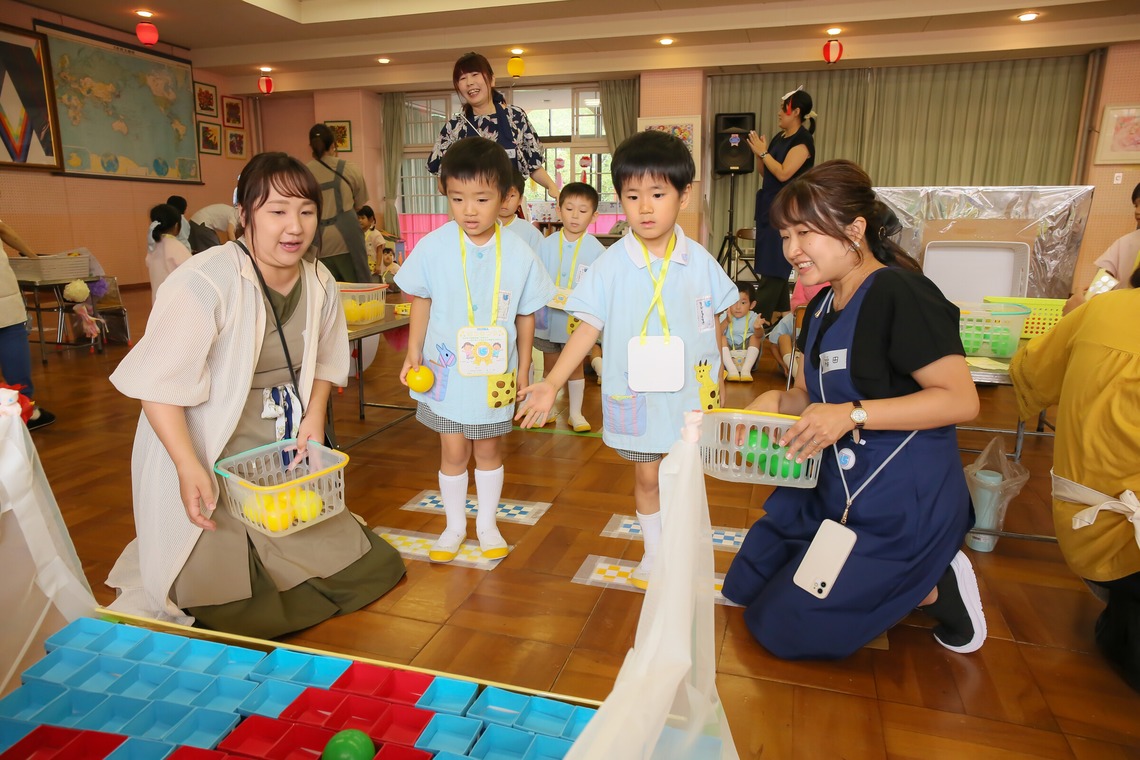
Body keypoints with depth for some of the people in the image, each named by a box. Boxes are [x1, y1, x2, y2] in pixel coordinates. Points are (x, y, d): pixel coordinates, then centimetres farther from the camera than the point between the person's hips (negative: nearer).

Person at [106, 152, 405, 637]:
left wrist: (314, 417, -4)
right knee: (233, 609, -1)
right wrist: (189, 469, -27)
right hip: (211, 466, -6)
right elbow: (158, 384, -22)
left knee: (364, 570, 13)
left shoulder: (319, 283, -2)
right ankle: (160, 577, 27)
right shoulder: (203, 283, -24)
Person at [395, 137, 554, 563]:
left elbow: (526, 315, 0)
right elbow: (421, 300, 3)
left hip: (496, 372, 0)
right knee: (453, 451, 10)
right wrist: (413, 352, 0)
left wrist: (523, 369, 3)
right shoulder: (433, 247, -10)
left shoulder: (518, 254, -9)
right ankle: (455, 526, 31)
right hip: (447, 370, 0)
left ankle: (487, 523, 35)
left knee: (489, 450, 15)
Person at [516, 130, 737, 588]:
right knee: (647, 475, 13)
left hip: (691, 392, 1)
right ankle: (653, 551, 35)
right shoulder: (611, 264, -8)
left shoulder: (699, 261, -3)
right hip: (635, 395, 0)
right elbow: (589, 327, -8)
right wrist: (551, 384, -15)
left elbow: (714, 326, 6)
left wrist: (716, 383, 9)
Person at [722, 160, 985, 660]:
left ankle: (936, 589, 9)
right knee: (745, 589, 16)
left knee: (782, 628, -3)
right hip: (833, 491, 9)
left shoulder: (899, 294, -20)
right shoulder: (822, 307, 8)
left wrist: (852, 414, -31)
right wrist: (777, 401, -7)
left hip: (902, 505, -9)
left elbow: (960, 399, -24)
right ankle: (910, 579, 19)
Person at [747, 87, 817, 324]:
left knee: (773, 268, -8)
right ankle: (781, 314, 22)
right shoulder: (779, 138, 13)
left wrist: (763, 152, -13)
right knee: (774, 268, 13)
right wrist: (759, 152, 1)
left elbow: (783, 173, -22)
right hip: (769, 206, 9)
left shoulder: (803, 140, -11)